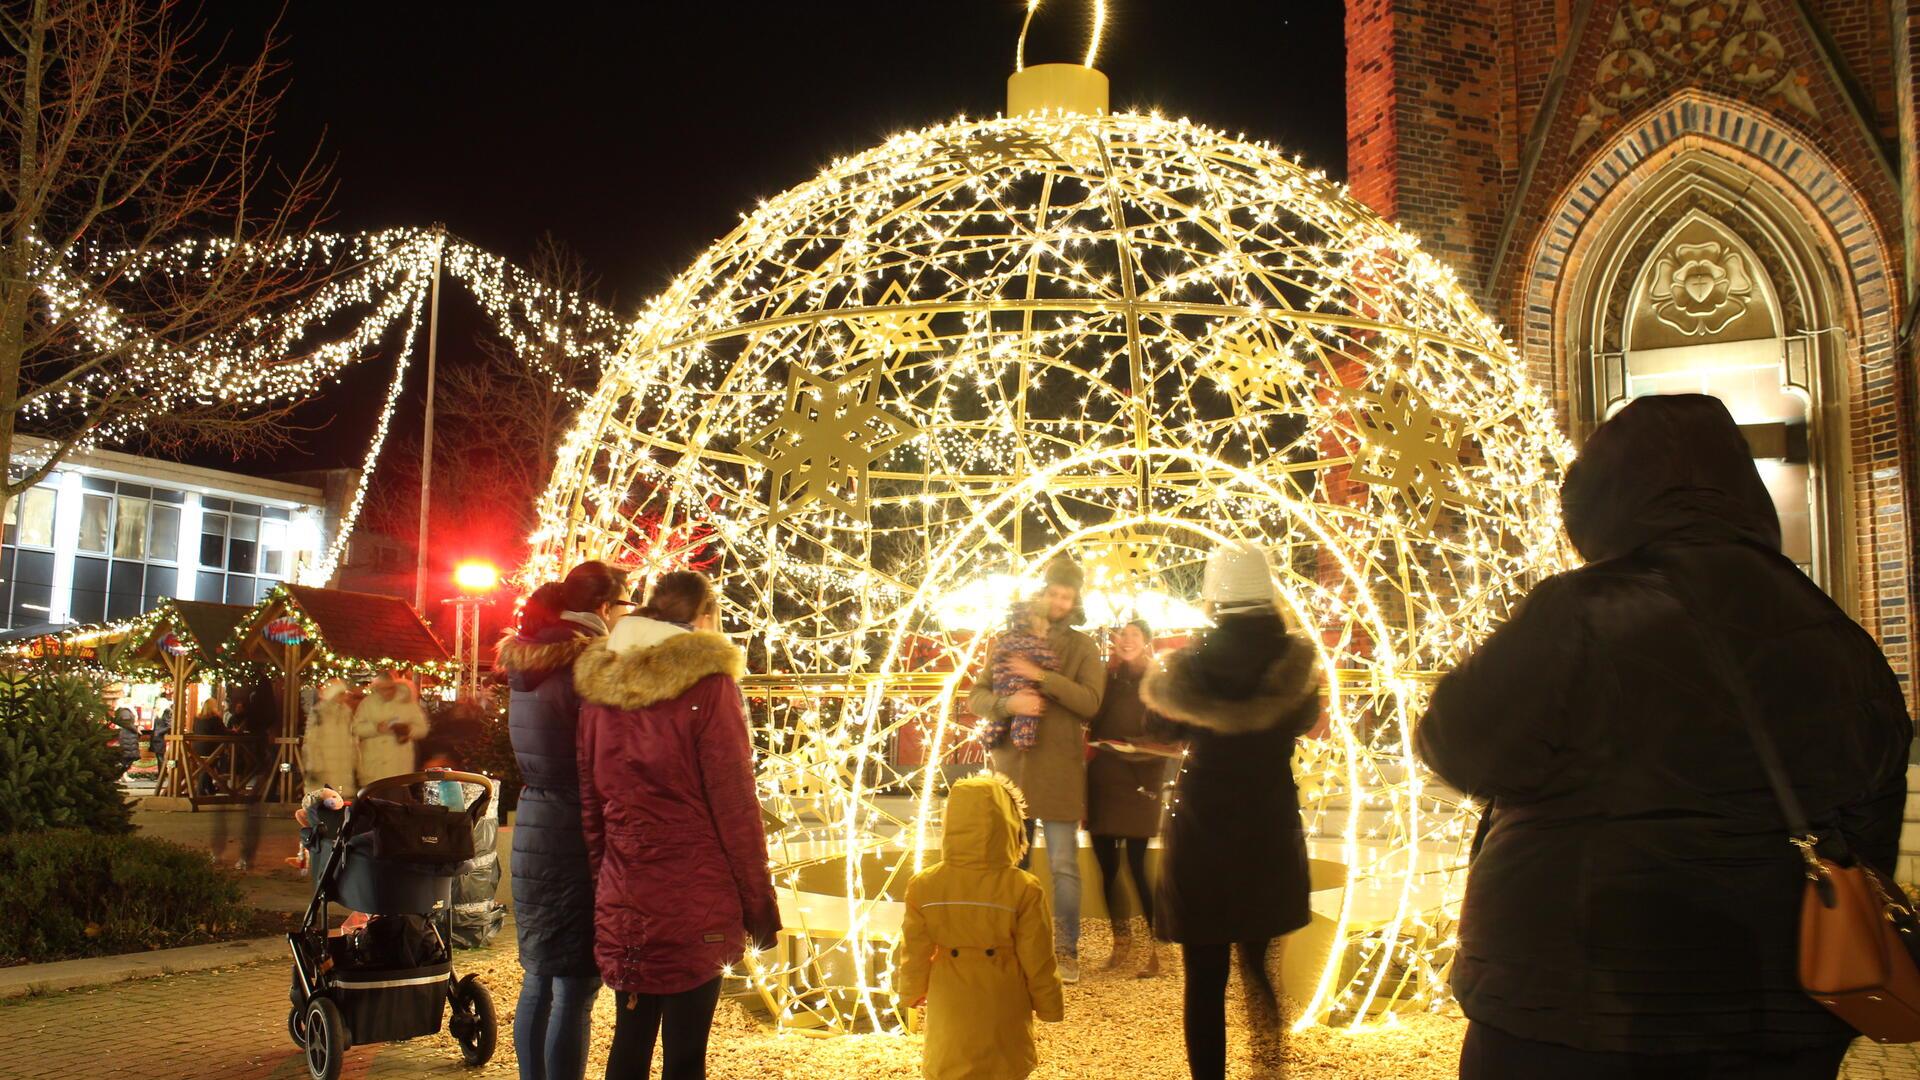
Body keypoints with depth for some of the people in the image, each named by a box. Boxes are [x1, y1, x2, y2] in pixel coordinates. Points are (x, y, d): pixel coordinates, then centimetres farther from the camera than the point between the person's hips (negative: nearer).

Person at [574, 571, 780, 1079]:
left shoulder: (599, 683, 8)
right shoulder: (707, 681, -9)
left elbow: (590, 803, 13)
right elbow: (734, 801, -10)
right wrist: (759, 900, -4)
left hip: (621, 900, 6)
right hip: (692, 899, -5)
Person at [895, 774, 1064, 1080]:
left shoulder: (924, 886, -12)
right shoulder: (1023, 889, -18)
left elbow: (914, 953, -1)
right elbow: (1038, 960, -10)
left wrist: (910, 991, 19)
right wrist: (1050, 1007, 7)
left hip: (949, 1019, 2)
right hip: (1002, 1018, -2)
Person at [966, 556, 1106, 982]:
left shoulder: (1082, 648, 3)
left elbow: (1090, 702, -12)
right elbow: (977, 696, 2)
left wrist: (1042, 677, -21)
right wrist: (1007, 703, -19)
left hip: (1058, 771, -2)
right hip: (1010, 765, 2)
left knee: (1063, 865, -1)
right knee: (1012, 863, 11)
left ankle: (1067, 949, 10)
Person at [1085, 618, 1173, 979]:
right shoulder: (1105, 678, 10)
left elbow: (1167, 738, -6)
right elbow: (1090, 723, 15)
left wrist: (1135, 747, -21)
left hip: (1137, 785, -4)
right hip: (1101, 784, 4)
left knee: (1137, 867, -7)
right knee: (1107, 867, 7)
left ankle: (1153, 948, 1)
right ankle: (1121, 942, 20)